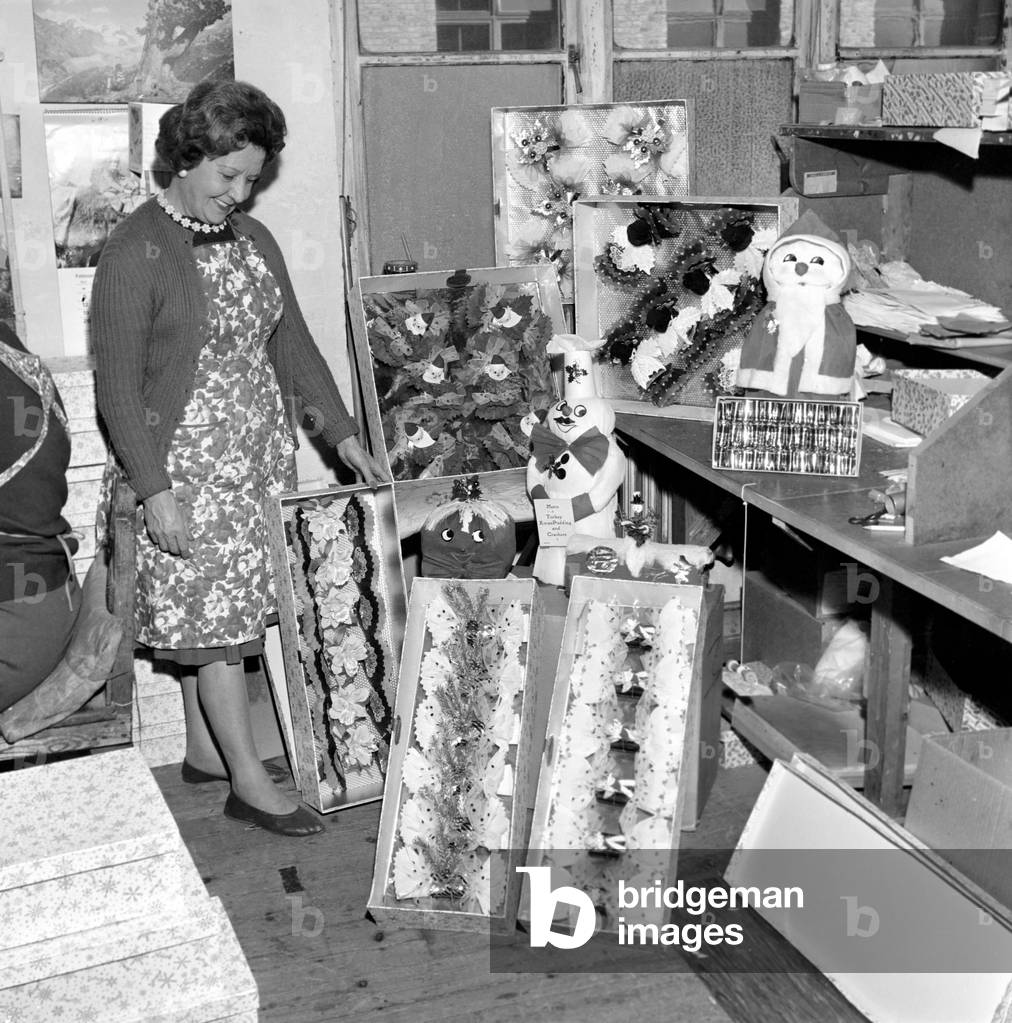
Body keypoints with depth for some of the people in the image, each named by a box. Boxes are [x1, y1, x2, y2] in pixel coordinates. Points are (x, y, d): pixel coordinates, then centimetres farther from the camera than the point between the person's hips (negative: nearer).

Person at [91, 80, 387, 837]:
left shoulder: (253, 240, 8)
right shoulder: (136, 253, -13)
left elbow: (292, 342, 13)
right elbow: (117, 384, -15)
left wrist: (343, 433, 7)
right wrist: (154, 491, -19)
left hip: (259, 455, 7)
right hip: (186, 465, -7)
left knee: (223, 606, 14)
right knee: (214, 612, -2)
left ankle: (203, 750, 28)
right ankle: (249, 780, 6)